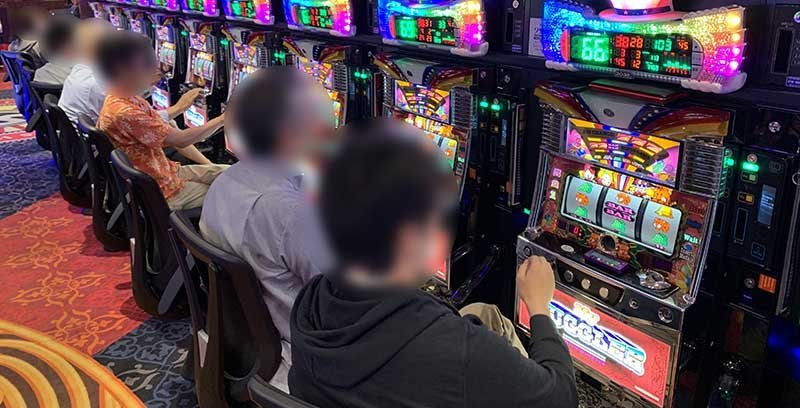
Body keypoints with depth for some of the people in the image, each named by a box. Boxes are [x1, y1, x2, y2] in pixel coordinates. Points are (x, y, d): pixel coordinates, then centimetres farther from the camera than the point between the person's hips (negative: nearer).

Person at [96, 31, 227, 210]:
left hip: (163, 172, 9)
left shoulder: (128, 99, 1)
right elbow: (181, 140, -26)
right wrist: (224, 118, -19)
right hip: (159, 191, -9)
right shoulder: (124, 112, -28)